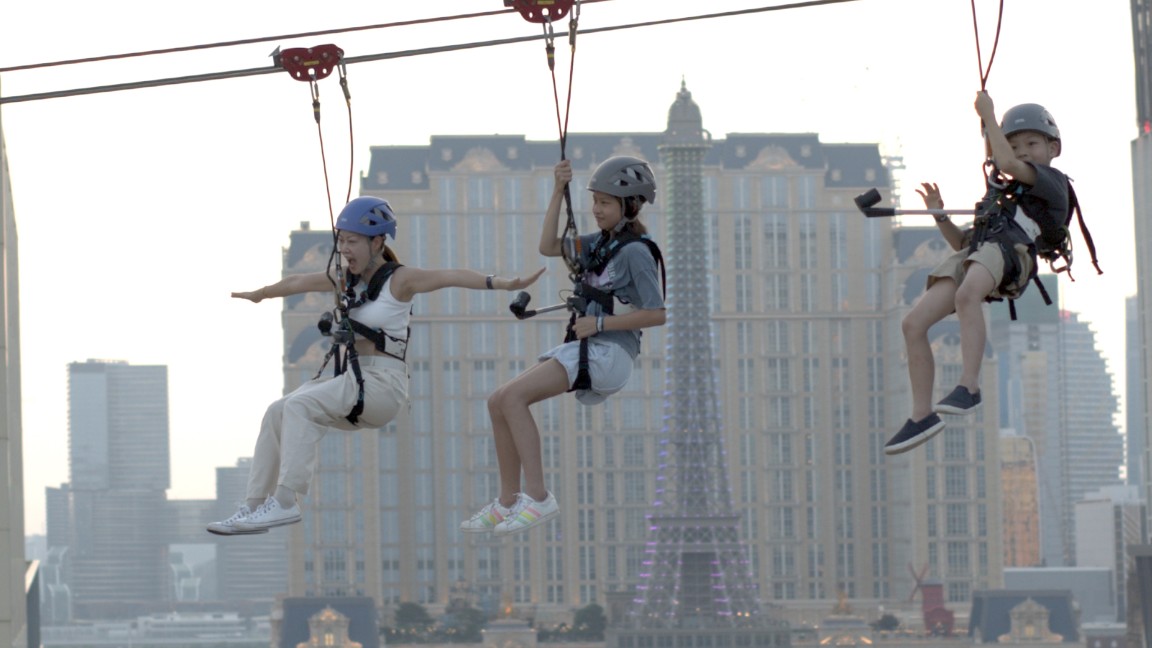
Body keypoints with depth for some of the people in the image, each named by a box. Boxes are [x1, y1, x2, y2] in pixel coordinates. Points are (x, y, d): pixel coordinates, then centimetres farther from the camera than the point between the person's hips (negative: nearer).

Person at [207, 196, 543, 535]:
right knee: (277, 414, -7)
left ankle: (285, 502, -30)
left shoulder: (399, 280, -6)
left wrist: (500, 283, -36)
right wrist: (259, 294, 48)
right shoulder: (348, 278, 15)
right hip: (351, 379, 8)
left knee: (300, 406, -25)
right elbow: (297, 283, 30)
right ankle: (256, 505, -7)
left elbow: (449, 277, -21)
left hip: (383, 383, -8)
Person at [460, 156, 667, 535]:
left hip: (609, 354, -9)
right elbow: (549, 247, 13)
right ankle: (508, 502, 4)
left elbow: (657, 314, -15)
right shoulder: (601, 243, 14)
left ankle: (538, 498, -23)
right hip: (584, 349, 9)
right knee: (498, 402, 1)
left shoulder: (636, 252, -11)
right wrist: (558, 193, 6)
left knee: (513, 396, -23)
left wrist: (600, 323, -17)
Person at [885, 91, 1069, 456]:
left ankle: (969, 388, -46)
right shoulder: (1005, 197, 39)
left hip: (1007, 251, -8)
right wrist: (940, 215, 19)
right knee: (914, 323, -9)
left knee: (967, 295, -41)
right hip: (971, 256, 8)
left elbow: (1007, 164, -2)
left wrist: (988, 115, 7)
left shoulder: (1053, 183, 16)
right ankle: (922, 416, -8)